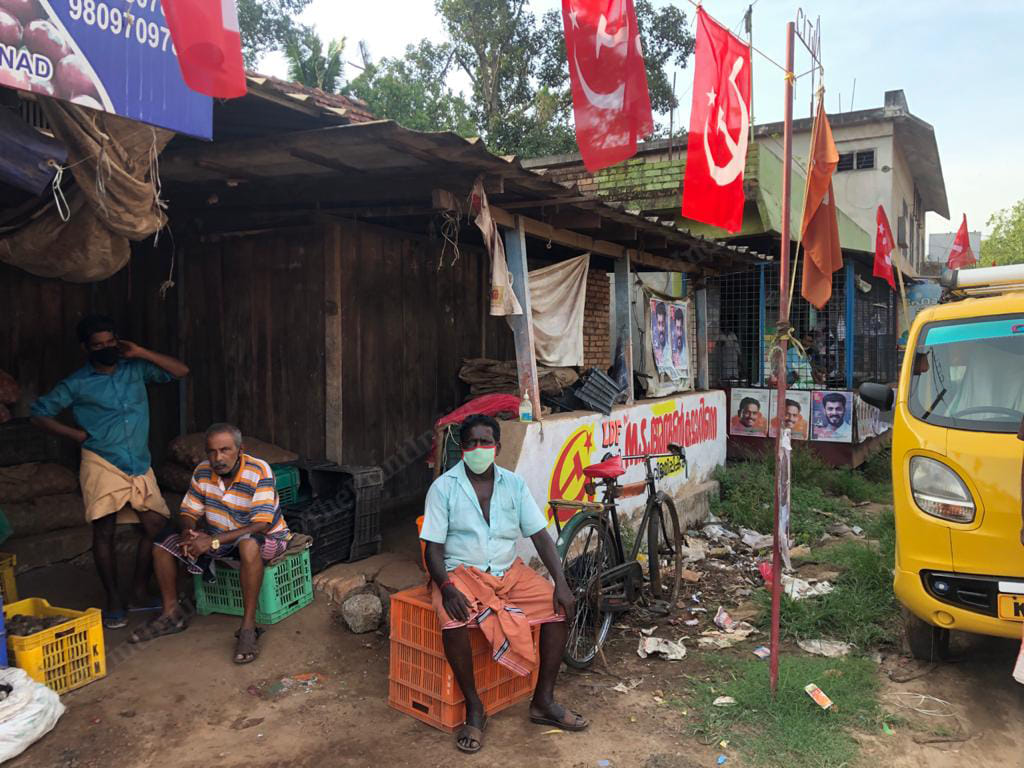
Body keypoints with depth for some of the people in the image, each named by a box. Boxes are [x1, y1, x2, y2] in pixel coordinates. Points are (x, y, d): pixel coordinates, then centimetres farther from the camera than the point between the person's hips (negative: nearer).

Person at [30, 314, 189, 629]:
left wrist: (141, 353, -5)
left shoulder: (135, 369, 7)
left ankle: (139, 593, 15)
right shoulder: (77, 384, -1)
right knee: (104, 531, -3)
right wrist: (78, 435, -3)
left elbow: (181, 371, 2)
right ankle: (114, 603, 9)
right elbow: (40, 413, 5)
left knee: (155, 526, 0)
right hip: (103, 465, -3)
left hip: (140, 465, 3)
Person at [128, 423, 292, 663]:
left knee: (249, 545, -41)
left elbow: (261, 525, -30)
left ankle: (248, 627, -32)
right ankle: (172, 614, 9)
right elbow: (189, 511, 3)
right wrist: (188, 533, -22)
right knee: (165, 539, -5)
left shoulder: (259, 472, -26)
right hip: (218, 537, 7)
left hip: (265, 538, -6)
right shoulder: (203, 472, -7)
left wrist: (214, 541, -35)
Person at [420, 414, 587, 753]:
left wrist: (561, 582, -12)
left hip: (509, 572, 4)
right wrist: (447, 588, -27)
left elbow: (540, 535, 1)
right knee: (453, 620, -33)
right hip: (461, 572, -4)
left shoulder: (514, 484, 3)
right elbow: (433, 548, -8)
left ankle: (543, 701, 1)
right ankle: (474, 707, -11)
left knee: (559, 606, -14)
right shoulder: (443, 487, -7)